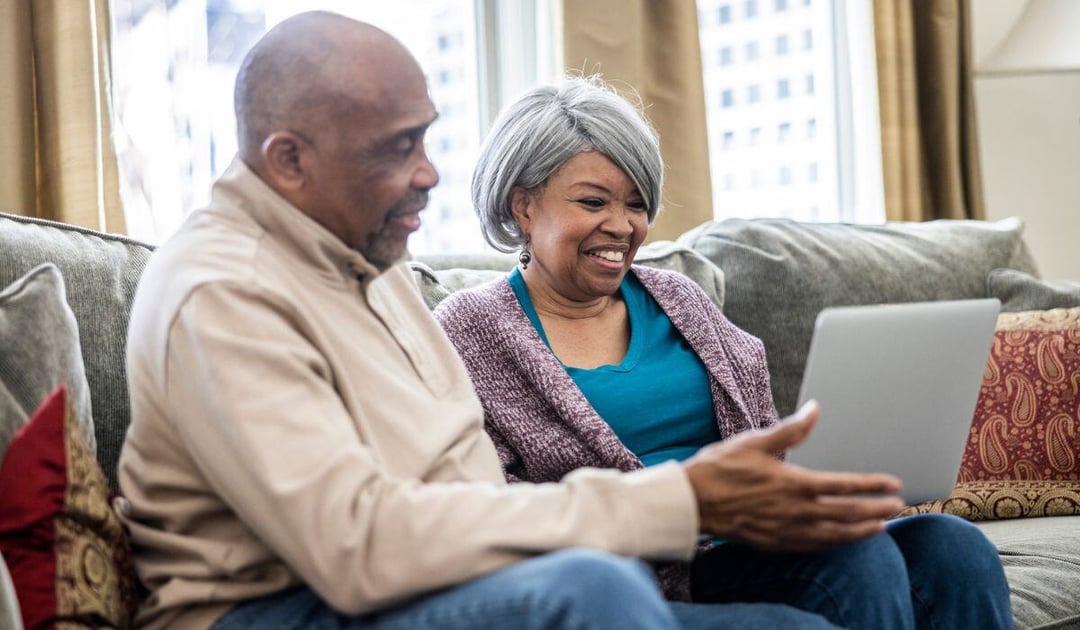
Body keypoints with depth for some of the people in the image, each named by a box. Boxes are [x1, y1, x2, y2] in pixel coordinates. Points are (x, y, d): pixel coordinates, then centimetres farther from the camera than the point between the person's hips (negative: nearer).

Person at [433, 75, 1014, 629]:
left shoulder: (677, 300, 21)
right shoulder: (469, 330, 3)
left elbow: (770, 445, 19)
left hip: (753, 550, 6)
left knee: (951, 545, -21)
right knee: (856, 559, -31)